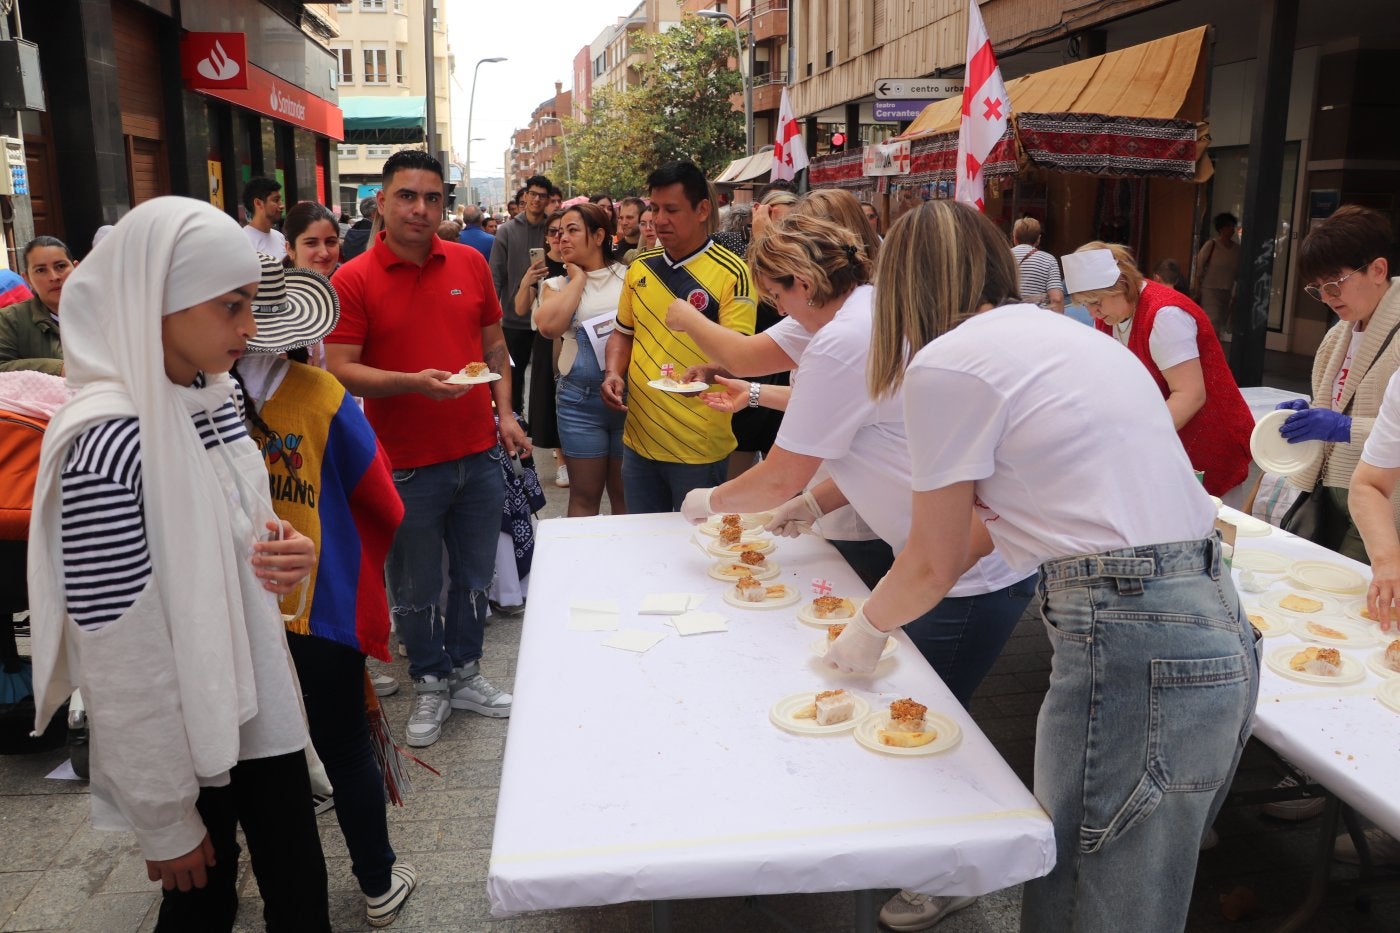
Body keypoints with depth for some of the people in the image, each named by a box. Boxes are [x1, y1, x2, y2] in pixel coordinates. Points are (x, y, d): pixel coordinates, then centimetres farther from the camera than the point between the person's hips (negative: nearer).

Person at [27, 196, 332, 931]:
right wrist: (164, 821, -12)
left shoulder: (216, 397, -2)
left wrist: (284, 553, -9)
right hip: (183, 735, -7)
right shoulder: (108, 444, -26)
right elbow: (120, 663, -21)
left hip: (259, 699, 7)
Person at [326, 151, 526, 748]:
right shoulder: (352, 281, -8)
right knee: (415, 591, 9)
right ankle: (430, 684, 31)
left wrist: (504, 412, 5)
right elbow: (340, 370, -12)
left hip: (478, 453, 4)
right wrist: (414, 381, -25)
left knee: (474, 579, 16)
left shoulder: (470, 263, 5)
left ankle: (465, 673, 36)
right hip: (407, 465, -3)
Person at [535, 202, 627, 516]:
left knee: (625, 494, 11)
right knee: (584, 496, 8)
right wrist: (578, 279, -6)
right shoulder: (559, 284, 6)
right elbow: (549, 326, -15)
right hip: (580, 399, 1)